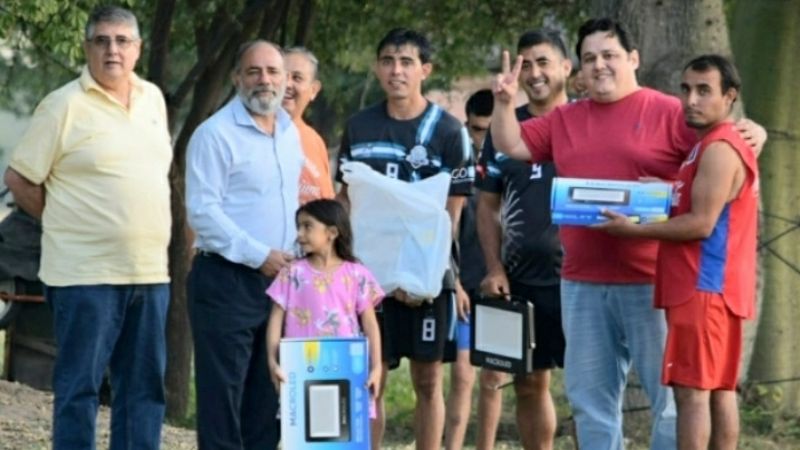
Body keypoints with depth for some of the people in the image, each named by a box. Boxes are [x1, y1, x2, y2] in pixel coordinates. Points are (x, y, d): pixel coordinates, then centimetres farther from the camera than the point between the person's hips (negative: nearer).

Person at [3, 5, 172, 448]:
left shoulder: (153, 99, 12)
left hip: (150, 272, 7)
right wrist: (66, 222, 2)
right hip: (86, 274, -6)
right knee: (79, 386, -3)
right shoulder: (65, 106, -8)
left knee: (145, 385, 10)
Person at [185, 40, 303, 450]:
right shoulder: (216, 134, -9)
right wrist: (259, 256, -18)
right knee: (223, 394, -6)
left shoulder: (290, 133, 14)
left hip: (279, 278, 7)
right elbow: (203, 212, -15)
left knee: (267, 396, 10)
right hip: (226, 281, -7)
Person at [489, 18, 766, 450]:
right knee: (590, 395, 12)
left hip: (649, 283, -5)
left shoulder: (669, 113, -3)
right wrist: (504, 102, 0)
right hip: (582, 283, 5)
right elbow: (512, 145, 15)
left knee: (668, 391, 0)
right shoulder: (565, 119, 14)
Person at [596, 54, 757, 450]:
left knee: (691, 390, -12)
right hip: (714, 288, 11)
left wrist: (633, 229, -13)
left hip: (703, 288, -11)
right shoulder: (709, 147, 19)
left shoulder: (719, 150, -13)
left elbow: (701, 223, -18)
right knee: (718, 389, 9)